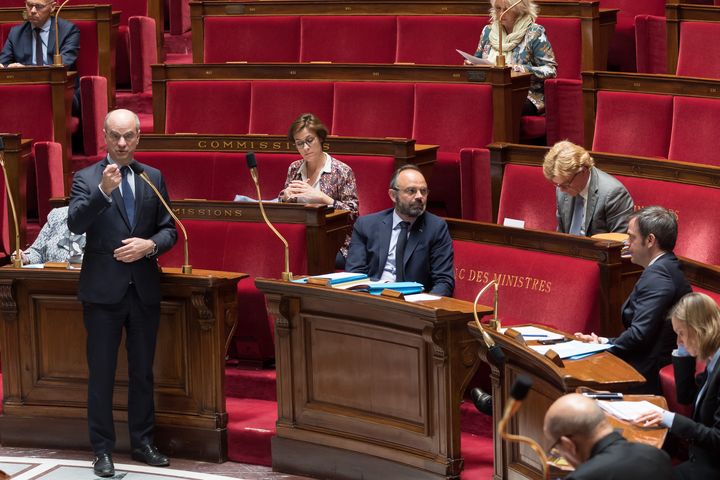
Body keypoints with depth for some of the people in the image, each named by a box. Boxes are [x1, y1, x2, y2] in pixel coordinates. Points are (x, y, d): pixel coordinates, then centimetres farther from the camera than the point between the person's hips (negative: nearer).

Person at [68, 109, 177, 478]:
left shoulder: (153, 178, 6)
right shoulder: (87, 179, -4)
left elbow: (169, 230, 8)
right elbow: (75, 224, -20)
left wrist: (149, 245, -12)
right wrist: (103, 191, -33)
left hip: (144, 290, 3)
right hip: (103, 291, -3)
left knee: (142, 372, 13)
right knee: (101, 374, 3)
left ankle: (142, 443, 24)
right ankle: (103, 450, 11)